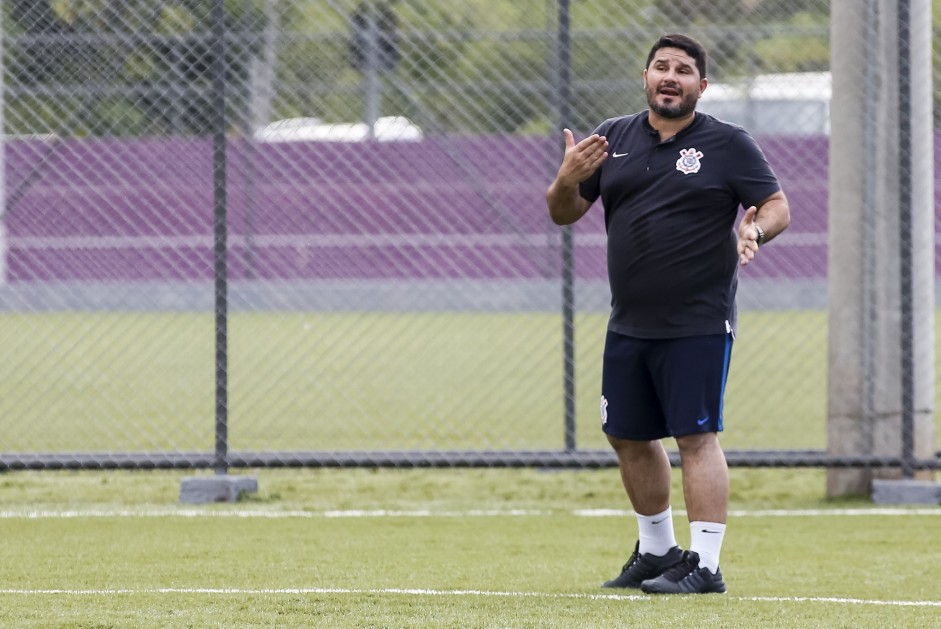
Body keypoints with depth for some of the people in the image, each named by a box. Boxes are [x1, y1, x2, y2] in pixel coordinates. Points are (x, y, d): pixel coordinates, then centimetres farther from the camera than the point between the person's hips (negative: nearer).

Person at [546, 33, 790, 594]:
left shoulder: (729, 144, -1)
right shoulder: (613, 138, 10)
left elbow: (777, 206, -3)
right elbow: (564, 213, 12)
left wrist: (756, 229, -26)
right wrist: (567, 180, -11)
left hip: (698, 326, -6)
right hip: (629, 326, 6)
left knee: (697, 437, -12)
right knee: (629, 437, 13)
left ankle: (705, 565, -12)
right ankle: (657, 552, 29)